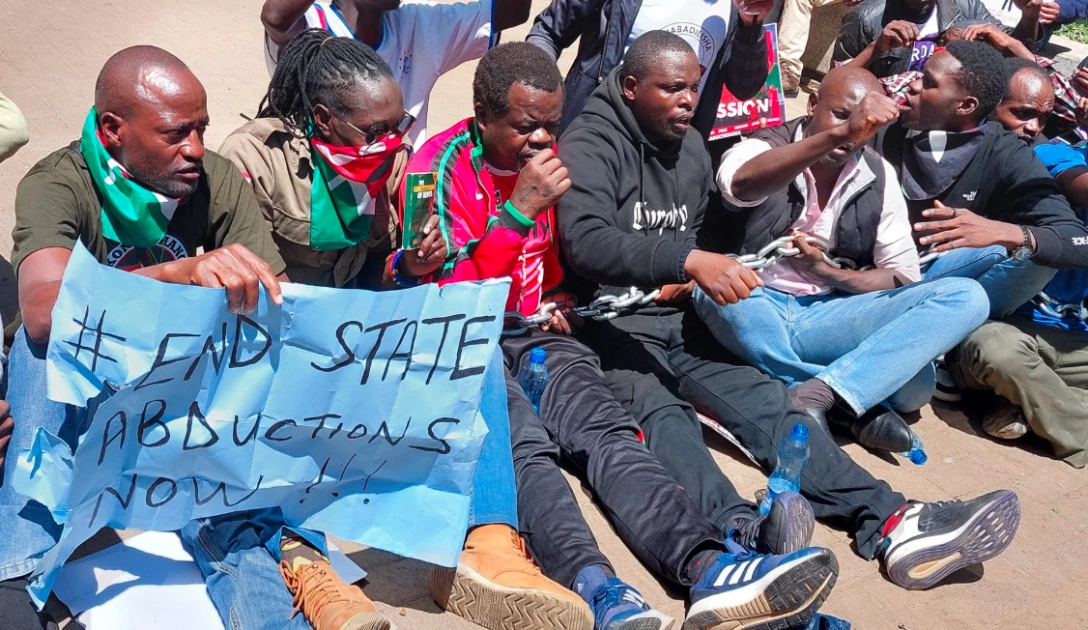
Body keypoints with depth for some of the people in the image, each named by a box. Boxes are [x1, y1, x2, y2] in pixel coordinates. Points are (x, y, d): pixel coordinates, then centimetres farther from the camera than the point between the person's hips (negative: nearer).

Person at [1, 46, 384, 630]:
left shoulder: (217, 180, -5)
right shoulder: (58, 184, -17)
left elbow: (278, 304, -10)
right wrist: (180, 273, -52)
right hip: (82, 387, -2)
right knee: (50, 338, -34)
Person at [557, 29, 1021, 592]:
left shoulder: (692, 149, 16)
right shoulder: (591, 145, -7)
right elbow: (585, 241, -25)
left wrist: (684, 280, 6)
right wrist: (686, 261, -37)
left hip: (677, 320, 6)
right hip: (612, 325, -6)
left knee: (763, 399, -17)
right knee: (662, 413, -34)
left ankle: (886, 523, -32)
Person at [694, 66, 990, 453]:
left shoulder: (879, 177, 6)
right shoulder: (763, 148, -6)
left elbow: (903, 276, 4)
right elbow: (741, 184, -33)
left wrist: (830, 274, -14)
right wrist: (839, 132, -44)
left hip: (829, 315, 3)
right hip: (758, 314, -3)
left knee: (967, 297, -18)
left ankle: (816, 393, -32)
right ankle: (865, 402, -25)